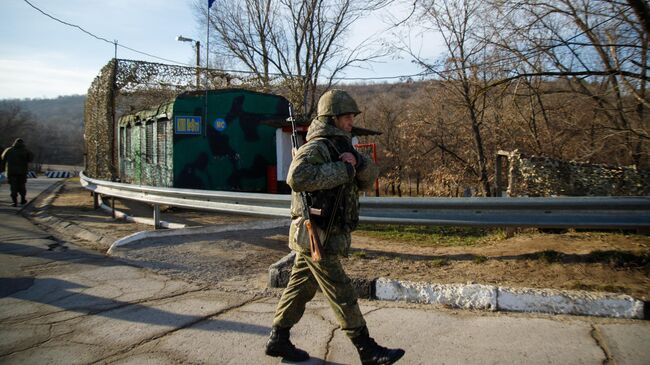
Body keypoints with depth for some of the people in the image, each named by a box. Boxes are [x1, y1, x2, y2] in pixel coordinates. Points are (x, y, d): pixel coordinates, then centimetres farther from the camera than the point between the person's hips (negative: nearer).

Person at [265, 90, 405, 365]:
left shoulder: (340, 147, 14)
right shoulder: (316, 148, -15)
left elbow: (369, 178, 7)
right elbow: (297, 177, -34)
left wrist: (356, 161, -14)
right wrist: (343, 170, -28)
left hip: (312, 237, 9)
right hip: (318, 237, -9)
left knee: (300, 288, 15)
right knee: (342, 295, -1)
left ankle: (278, 340, 27)